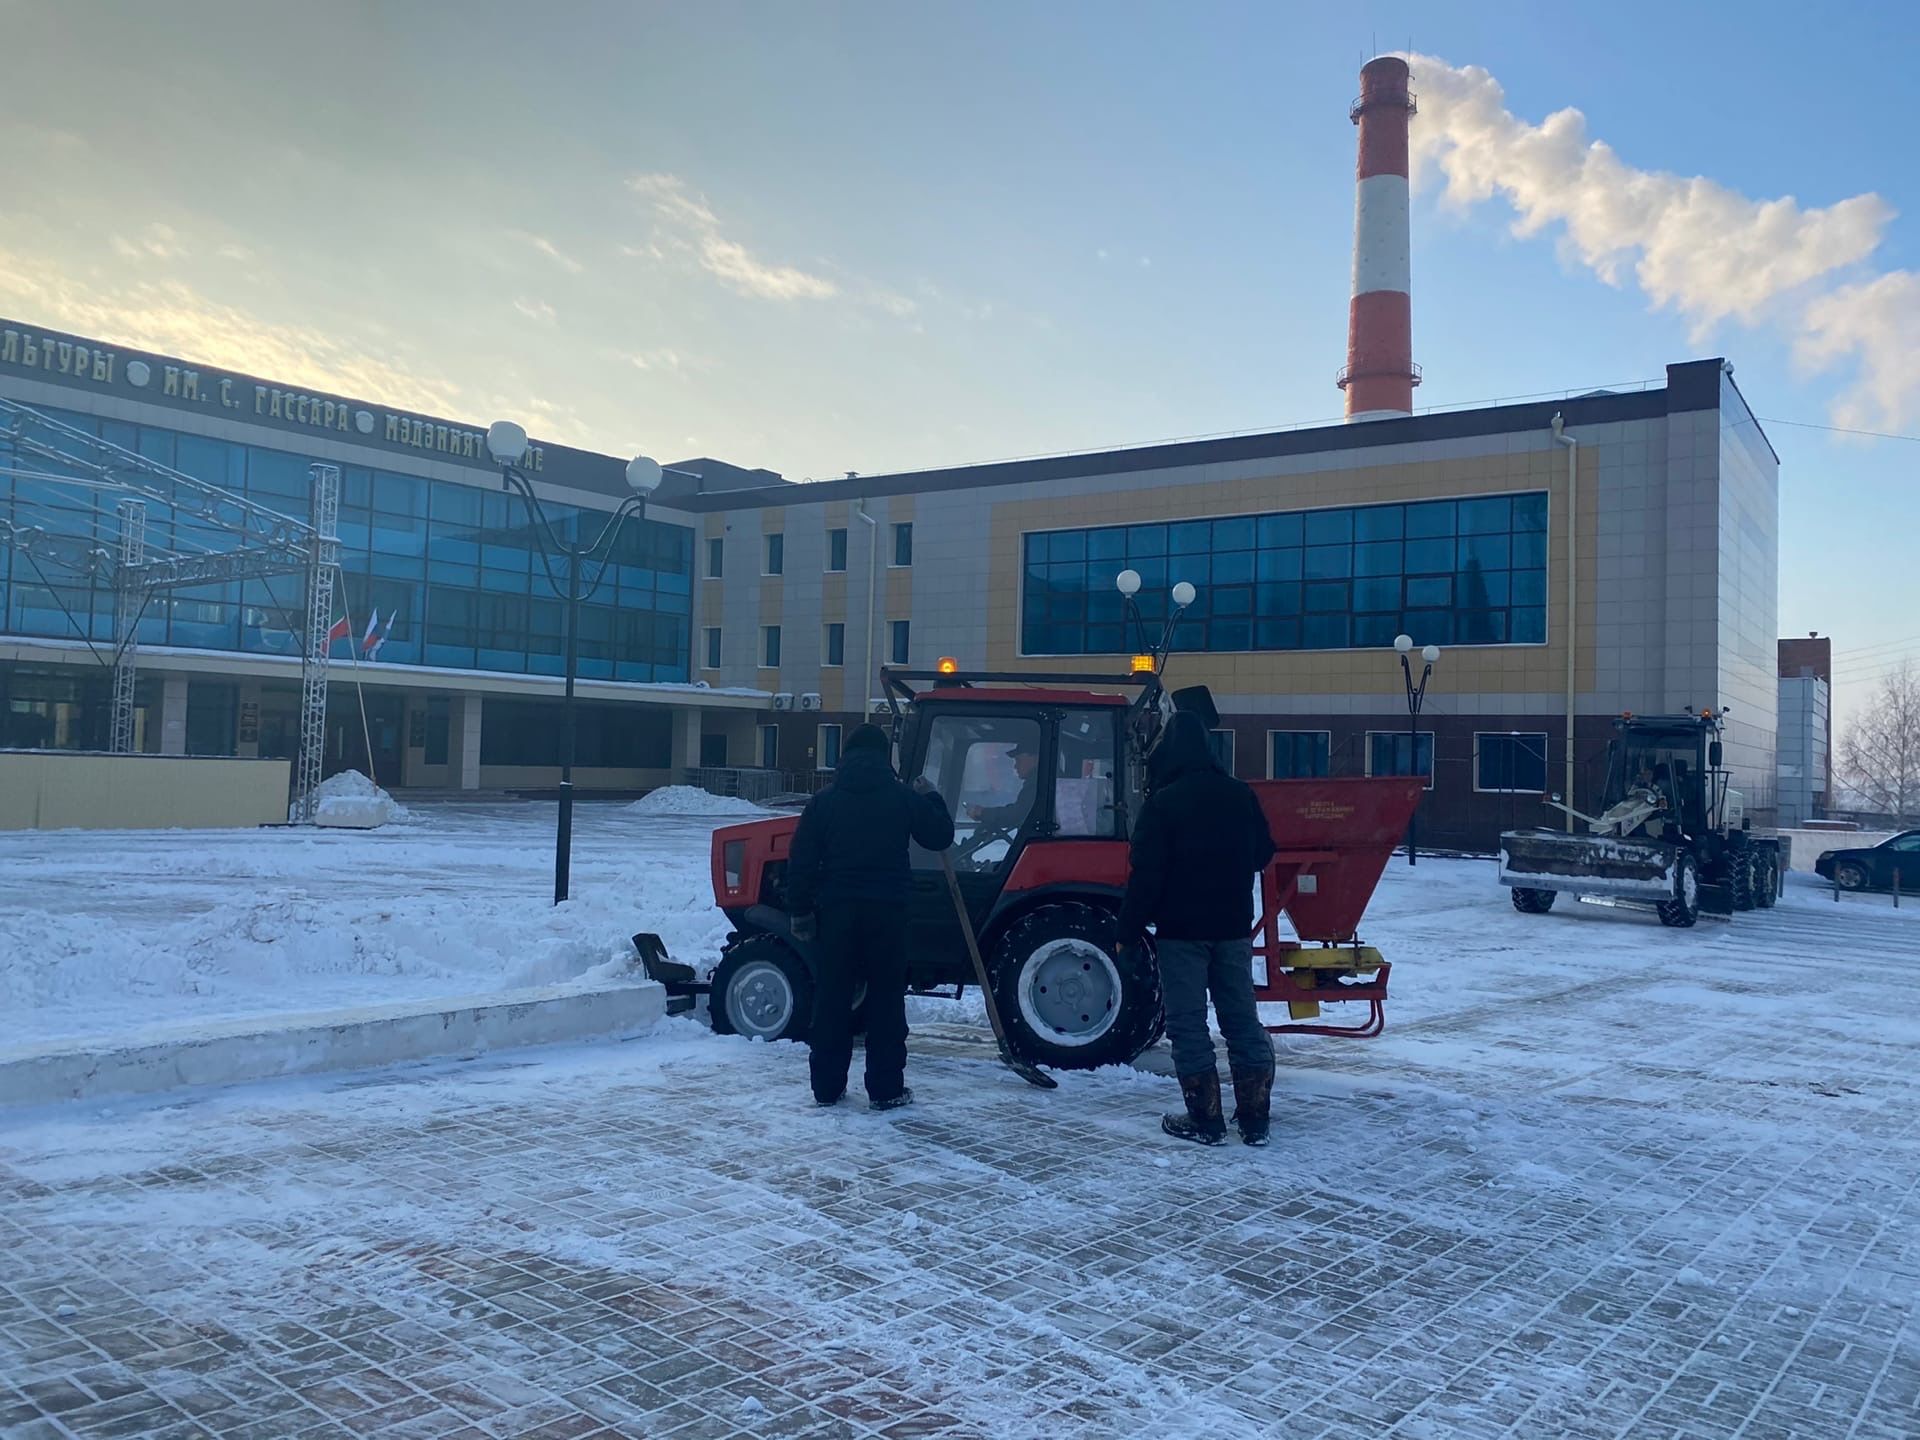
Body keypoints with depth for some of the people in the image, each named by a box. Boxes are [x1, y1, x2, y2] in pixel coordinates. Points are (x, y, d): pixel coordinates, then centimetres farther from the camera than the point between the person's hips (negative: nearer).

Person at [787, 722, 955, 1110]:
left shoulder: (823, 801, 4)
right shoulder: (904, 798, 0)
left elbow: (801, 862, 1)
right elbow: (940, 836, 9)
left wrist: (801, 911, 9)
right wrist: (930, 799, 25)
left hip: (836, 910, 1)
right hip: (887, 911, -1)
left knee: (831, 999, 9)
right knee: (886, 1001, 6)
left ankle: (827, 1087, 14)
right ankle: (886, 1090, 7)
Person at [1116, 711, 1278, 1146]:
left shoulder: (1162, 803, -14)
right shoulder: (1241, 796, 3)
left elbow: (1146, 874, -16)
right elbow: (1263, 854, 14)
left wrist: (1129, 930, -9)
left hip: (1181, 931, -5)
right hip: (1233, 928, 5)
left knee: (1188, 1025, 3)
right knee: (1243, 1020, 11)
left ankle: (1205, 1119, 5)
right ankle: (1254, 1119, 15)